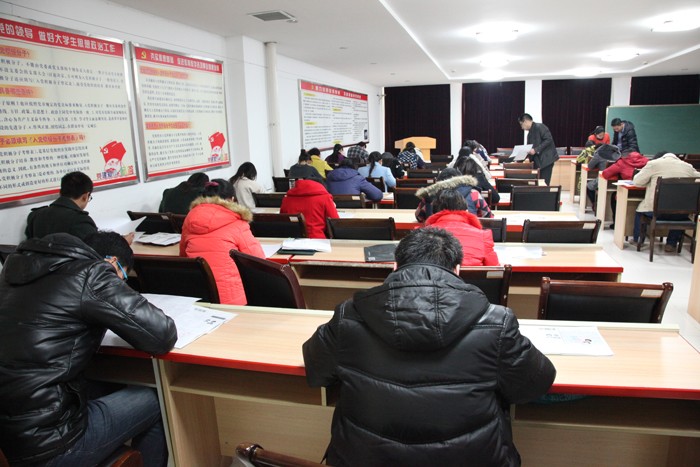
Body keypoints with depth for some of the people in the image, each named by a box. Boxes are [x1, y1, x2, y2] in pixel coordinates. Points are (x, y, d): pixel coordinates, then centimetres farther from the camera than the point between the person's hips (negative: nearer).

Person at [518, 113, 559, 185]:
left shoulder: (539, 127, -8)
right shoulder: (530, 134, 18)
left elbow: (548, 139, -17)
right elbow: (530, 148, 20)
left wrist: (536, 150, -21)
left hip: (546, 159, -9)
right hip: (537, 161, 9)